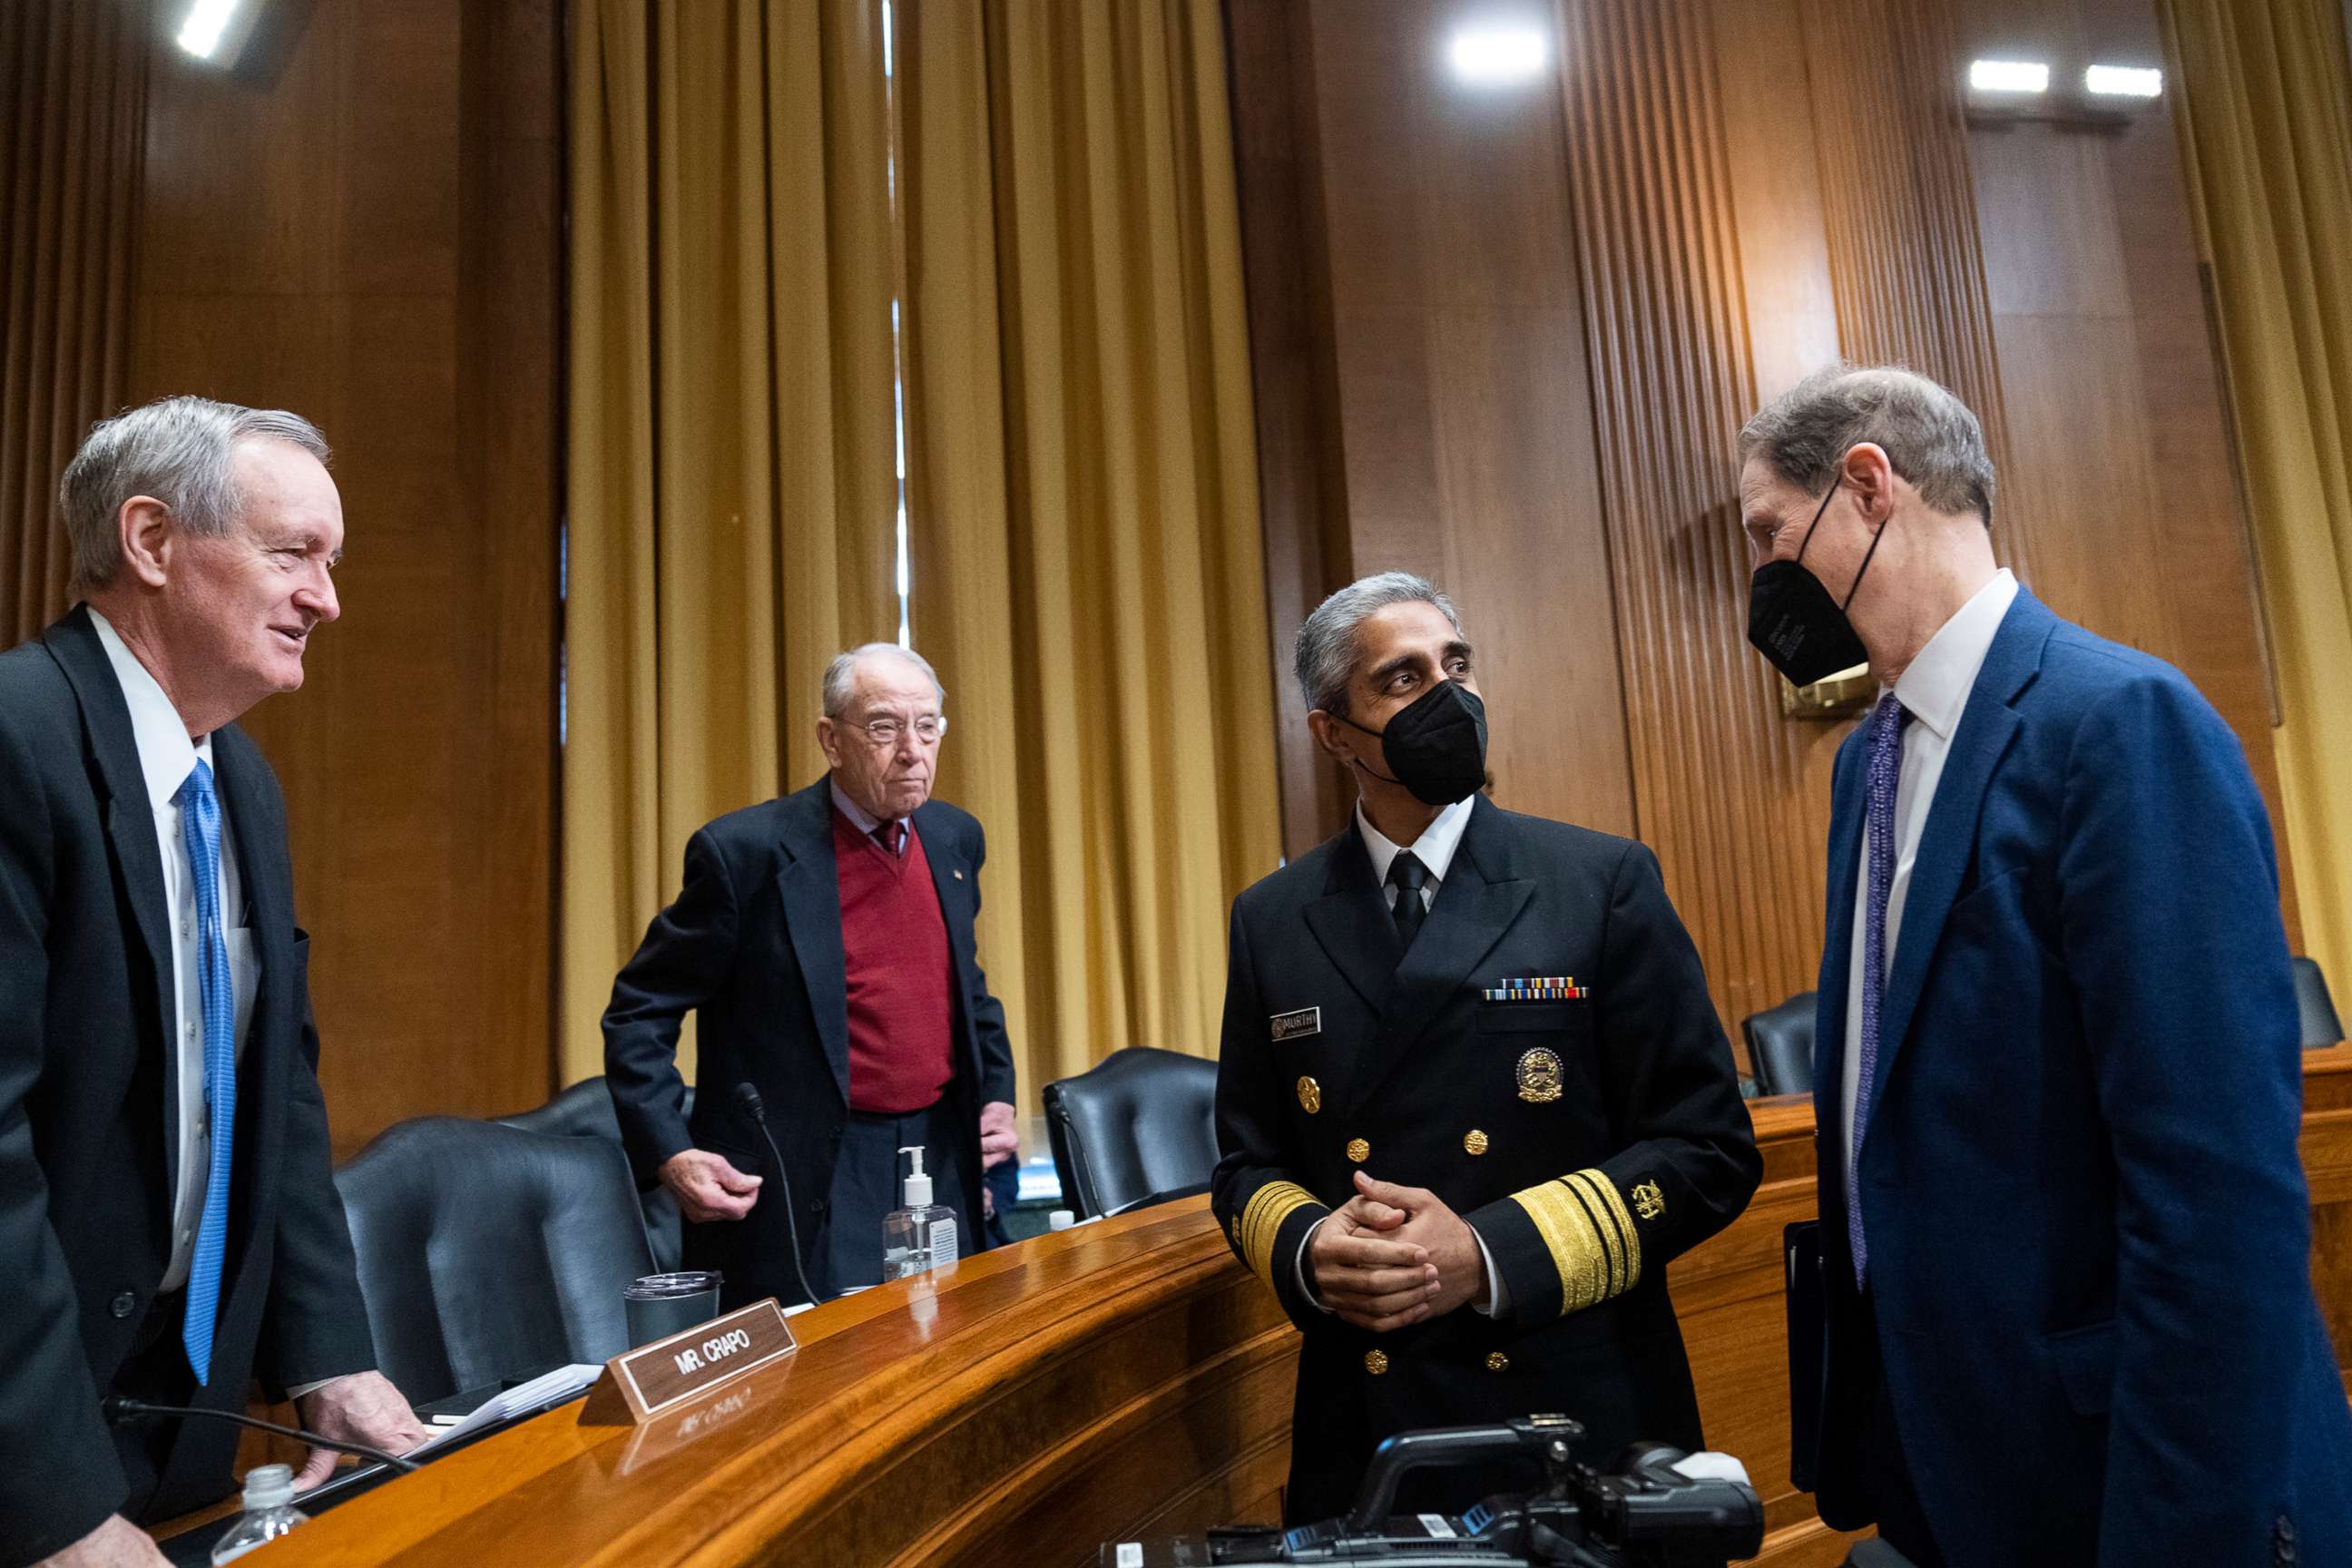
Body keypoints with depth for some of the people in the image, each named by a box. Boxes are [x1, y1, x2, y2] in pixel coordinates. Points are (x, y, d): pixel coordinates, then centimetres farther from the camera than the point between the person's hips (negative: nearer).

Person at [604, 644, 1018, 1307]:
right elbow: (640, 1011, -8)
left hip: (943, 1164, 6)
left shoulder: (956, 839, 5)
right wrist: (669, 1154, -18)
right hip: (808, 1189, -5)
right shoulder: (747, 850, -13)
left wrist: (996, 1092, 9)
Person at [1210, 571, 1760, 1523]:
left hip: (1582, 1418, -1)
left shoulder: (1603, 884, -6)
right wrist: (1308, 1250, -13)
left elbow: (1708, 1150, -7)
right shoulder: (1272, 922, 1)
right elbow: (1248, 1163, 8)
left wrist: (1492, 1254, -17)